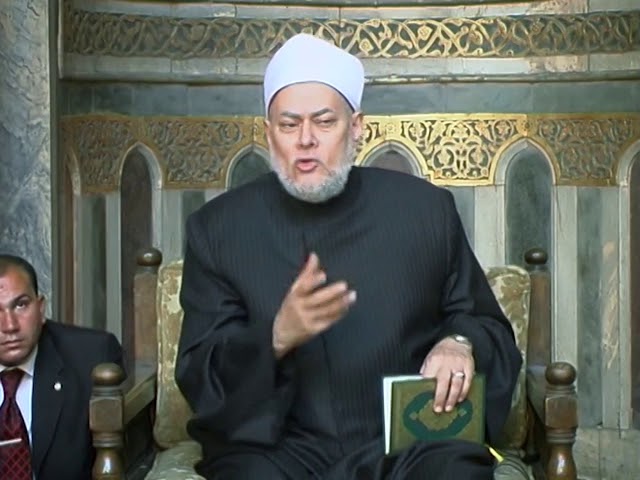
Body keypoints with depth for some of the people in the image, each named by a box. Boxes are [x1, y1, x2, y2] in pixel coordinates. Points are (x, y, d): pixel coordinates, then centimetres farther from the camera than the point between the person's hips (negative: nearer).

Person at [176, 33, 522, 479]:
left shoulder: (425, 208, 5)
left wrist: (461, 344, -9)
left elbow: (488, 324, 16)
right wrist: (276, 337, -22)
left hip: (408, 443, 0)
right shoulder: (218, 228, 3)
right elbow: (197, 378, -2)